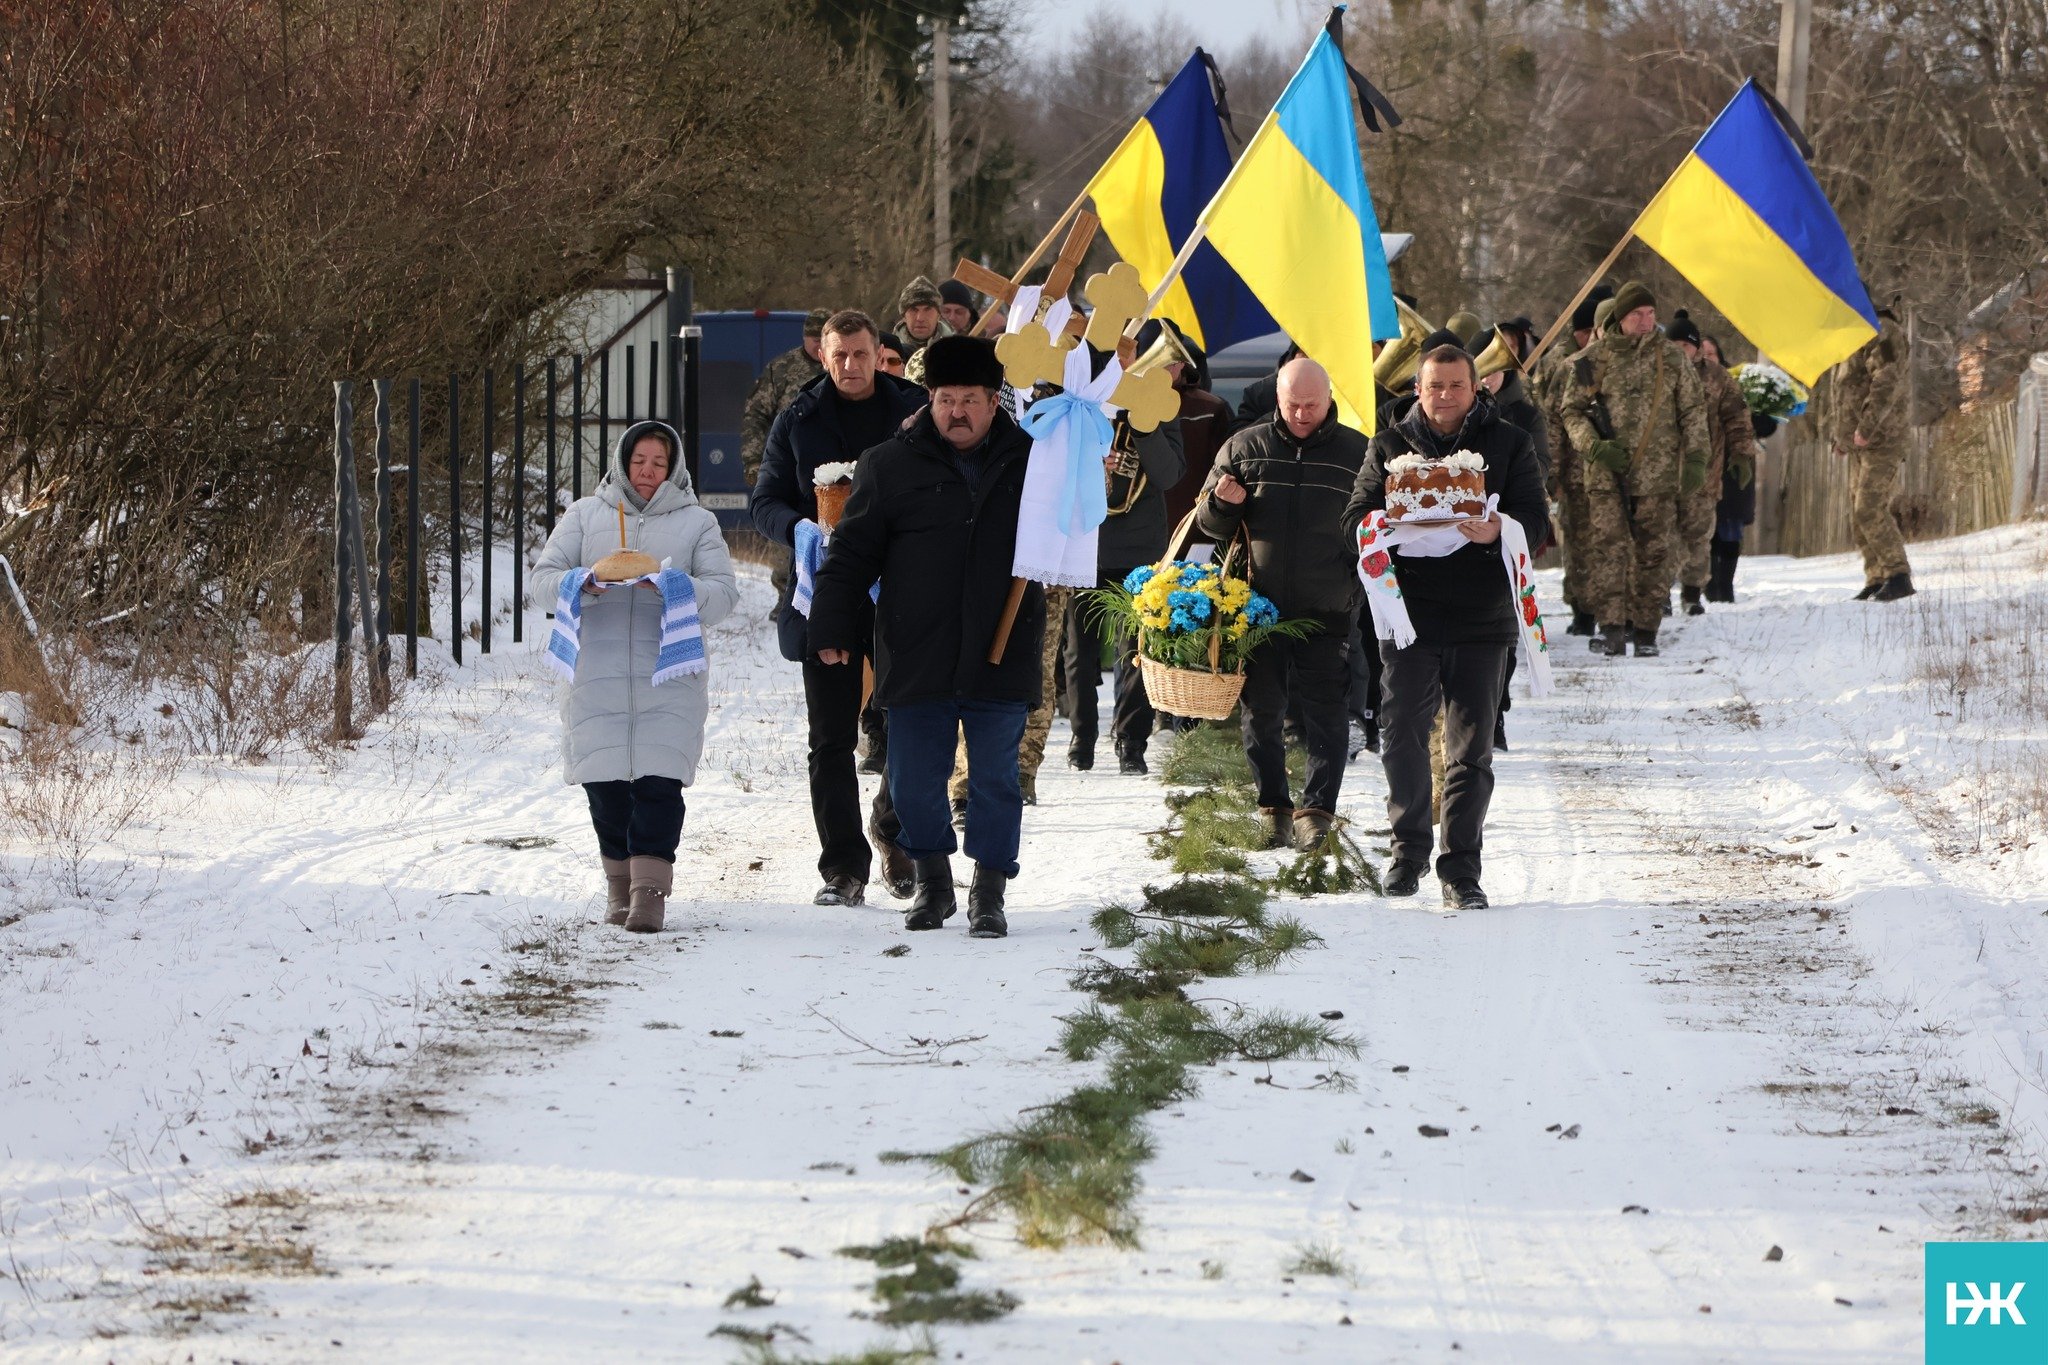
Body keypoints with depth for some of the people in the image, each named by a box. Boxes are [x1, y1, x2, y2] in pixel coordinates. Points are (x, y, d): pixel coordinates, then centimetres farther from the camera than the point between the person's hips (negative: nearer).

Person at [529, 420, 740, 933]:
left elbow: (723, 595, 2)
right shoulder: (585, 515, 14)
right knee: (604, 785, 1)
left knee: (659, 783, -11)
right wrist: (584, 584, -14)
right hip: (597, 676, 1)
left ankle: (650, 890, -10)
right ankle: (620, 886, 17)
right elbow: (540, 582, 7)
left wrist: (670, 586, -17)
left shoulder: (696, 522, 12)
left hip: (669, 677, -1)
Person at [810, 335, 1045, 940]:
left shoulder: (1030, 460, 6)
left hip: (1000, 660, 0)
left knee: (995, 781, 3)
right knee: (914, 782, 4)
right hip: (915, 659, 0)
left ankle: (988, 894, 15)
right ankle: (933, 881, 24)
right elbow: (852, 553, 3)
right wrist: (832, 627, -3)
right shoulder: (891, 465, 2)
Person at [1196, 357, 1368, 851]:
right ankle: (1273, 807, 15)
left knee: (1325, 714, -4)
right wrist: (1223, 502, -10)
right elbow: (1209, 523, 12)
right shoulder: (1244, 448, 7)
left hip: (1327, 612, -2)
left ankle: (1317, 809, 0)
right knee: (1261, 712, 6)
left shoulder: (1357, 454, 4)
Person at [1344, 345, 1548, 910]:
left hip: (1482, 616, -1)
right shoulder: (1390, 446, 10)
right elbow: (1356, 518, 7)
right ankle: (1409, 848, 23)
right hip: (1408, 614, 1)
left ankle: (1461, 868, 2)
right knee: (1401, 736, 3)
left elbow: (1537, 519, -1)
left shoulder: (1508, 444, 6)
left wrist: (1497, 531, -23)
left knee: (1472, 747, -2)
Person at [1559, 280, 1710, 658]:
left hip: (1658, 475, 1)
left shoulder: (1672, 359, 8)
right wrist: (1595, 447, -10)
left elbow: (1694, 412, 12)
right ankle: (1611, 626, -14)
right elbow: (1572, 411, 7)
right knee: (1607, 546, -12)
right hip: (1606, 475, -1)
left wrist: (1695, 460, 2)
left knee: (1653, 552, 2)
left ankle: (1645, 630, 8)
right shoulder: (1593, 359, 4)